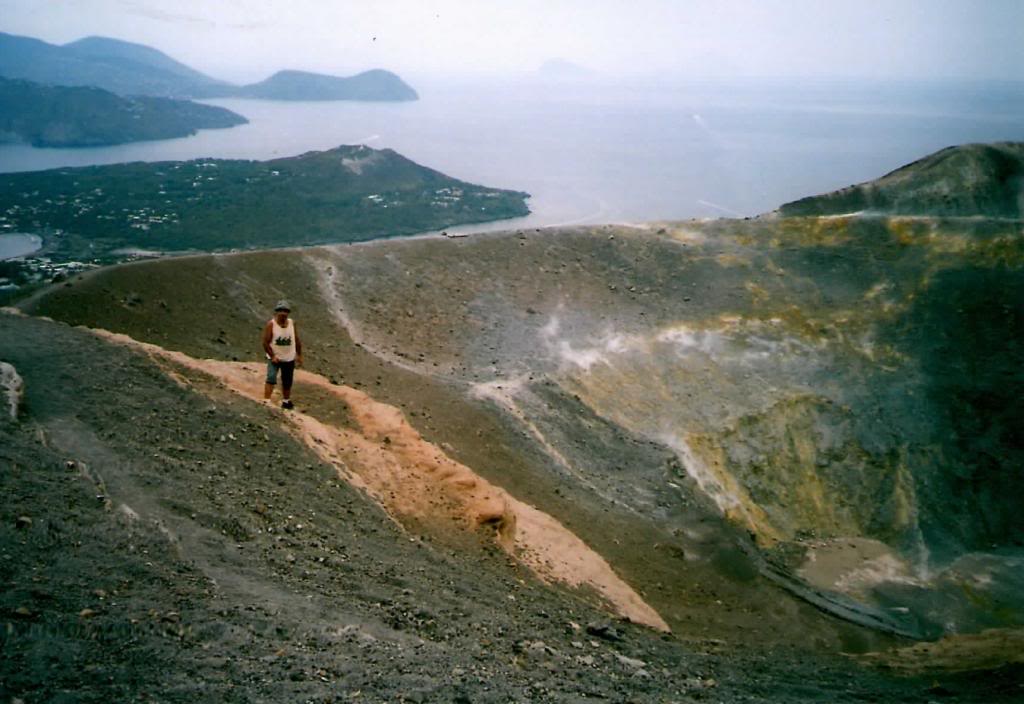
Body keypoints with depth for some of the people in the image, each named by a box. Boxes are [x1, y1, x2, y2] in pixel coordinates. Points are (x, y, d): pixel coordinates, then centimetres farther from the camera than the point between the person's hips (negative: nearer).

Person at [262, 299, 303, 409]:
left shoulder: (292, 323, -2)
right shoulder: (271, 324, -14)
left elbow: (297, 340, 6)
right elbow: (265, 342, -14)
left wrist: (299, 355, 7)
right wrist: (272, 356, -19)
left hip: (289, 358, 4)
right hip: (275, 358, -4)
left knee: (287, 382, 15)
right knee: (271, 379, -21)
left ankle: (286, 401, 34)